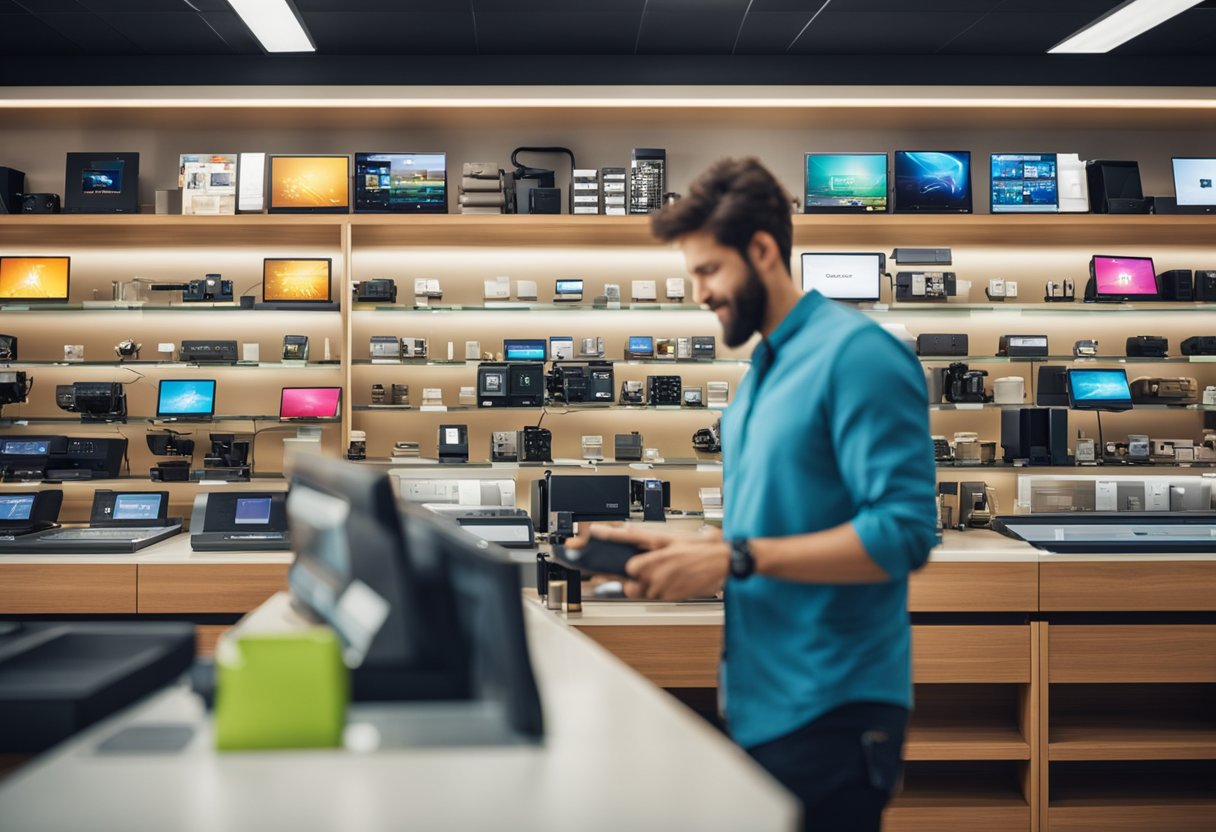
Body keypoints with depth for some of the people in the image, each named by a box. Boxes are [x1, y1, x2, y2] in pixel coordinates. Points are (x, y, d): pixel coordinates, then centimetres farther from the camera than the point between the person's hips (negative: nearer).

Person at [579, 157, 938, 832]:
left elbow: (903, 532, -22)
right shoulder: (762, 369, 14)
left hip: (829, 714, -8)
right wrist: (679, 548, 5)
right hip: (760, 702, 9)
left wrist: (736, 558, -22)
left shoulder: (856, 354, -15)